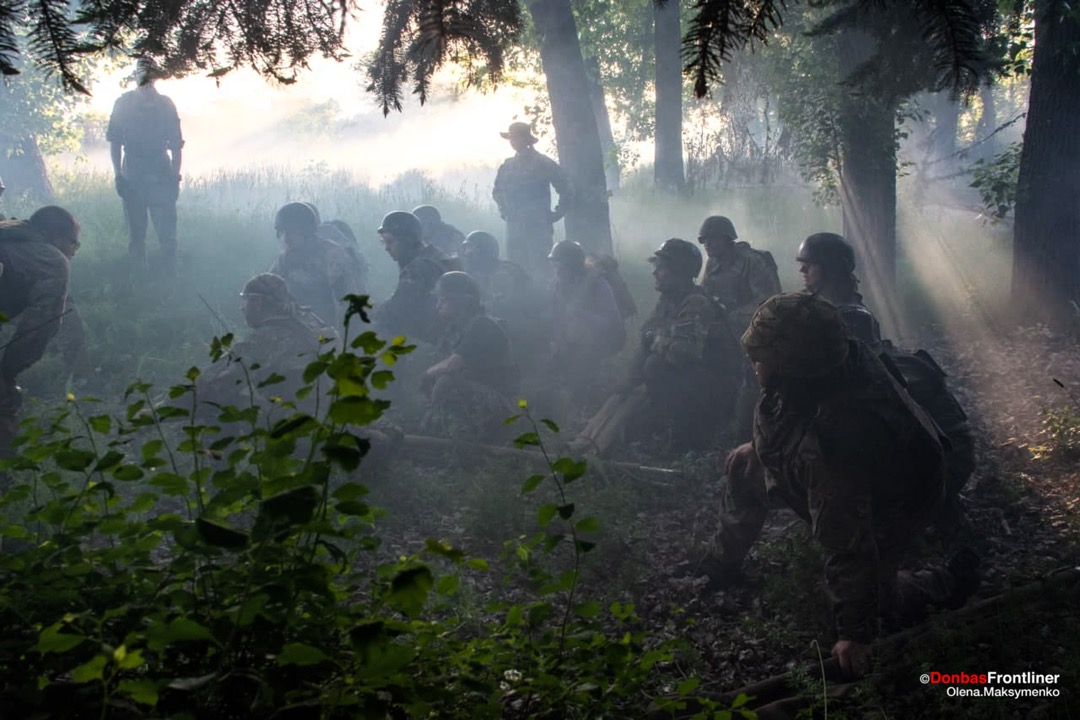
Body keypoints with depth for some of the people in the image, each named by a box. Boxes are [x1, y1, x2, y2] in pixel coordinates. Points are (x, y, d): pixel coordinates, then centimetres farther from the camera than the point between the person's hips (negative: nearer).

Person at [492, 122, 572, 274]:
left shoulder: (542, 163, -2)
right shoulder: (507, 166, 14)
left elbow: (565, 188, -1)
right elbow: (497, 191, 30)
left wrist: (557, 214, -4)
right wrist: (504, 211, 18)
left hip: (538, 227, -5)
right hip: (514, 226, 5)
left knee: (538, 269, -9)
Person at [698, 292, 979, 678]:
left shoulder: (827, 445, -47)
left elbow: (847, 545, -39)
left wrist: (855, 634, -29)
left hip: (887, 506, -8)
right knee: (742, 465, 12)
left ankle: (949, 581, 28)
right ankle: (724, 561, 33)